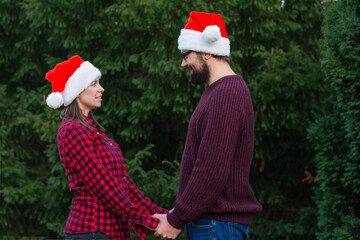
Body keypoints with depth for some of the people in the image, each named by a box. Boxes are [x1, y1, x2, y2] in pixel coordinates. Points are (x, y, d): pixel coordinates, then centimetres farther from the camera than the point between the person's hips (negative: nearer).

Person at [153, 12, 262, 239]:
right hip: (213, 219, 10)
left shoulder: (226, 95, -17)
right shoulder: (219, 92, 17)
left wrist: (176, 220, -15)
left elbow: (212, 171, -22)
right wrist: (180, 212, 15)